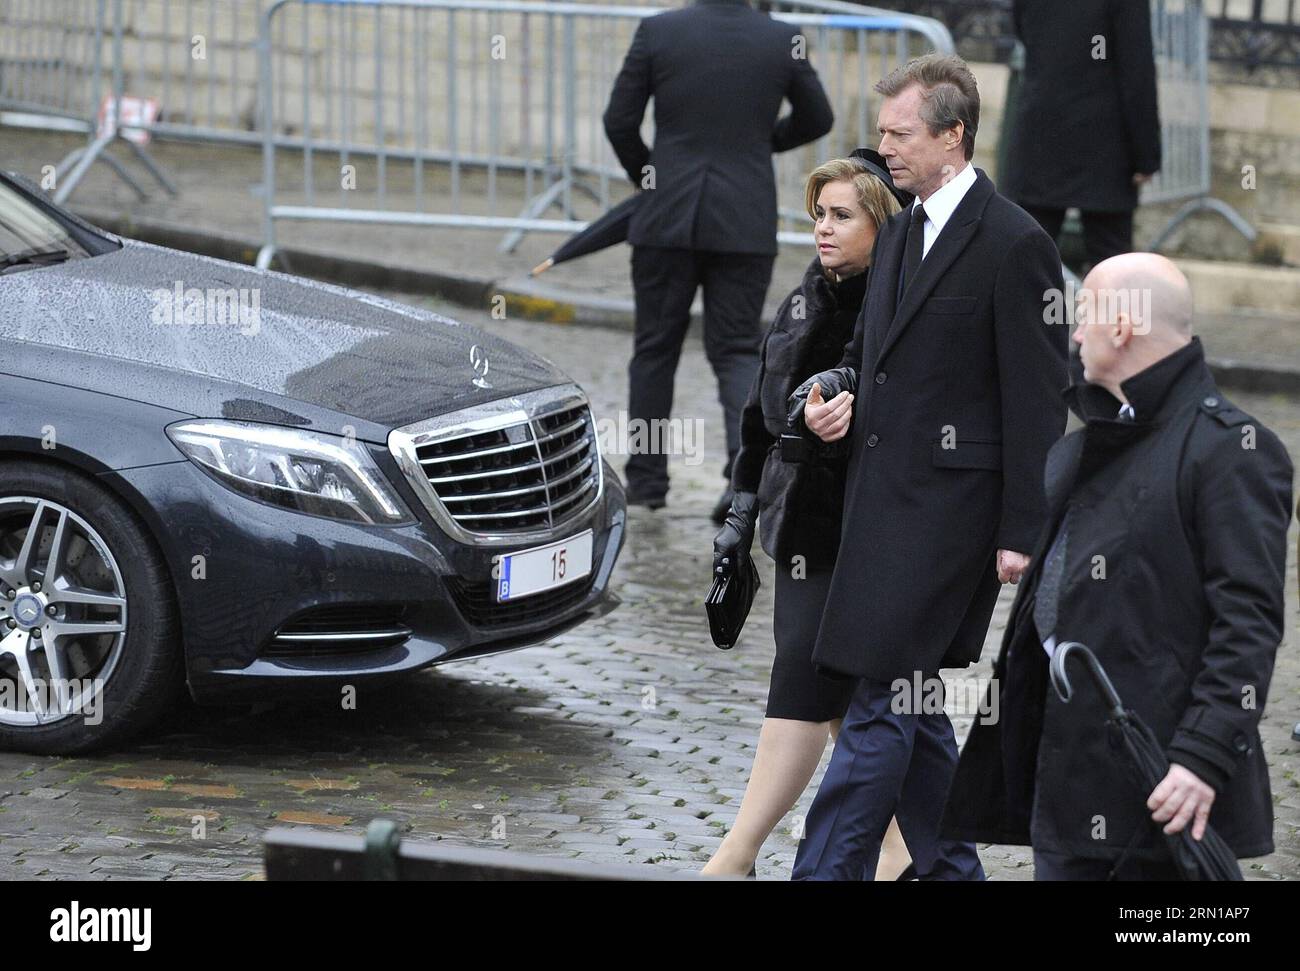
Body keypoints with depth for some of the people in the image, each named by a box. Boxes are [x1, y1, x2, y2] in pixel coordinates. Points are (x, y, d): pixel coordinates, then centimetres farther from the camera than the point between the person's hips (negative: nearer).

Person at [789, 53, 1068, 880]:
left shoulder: (1014, 244, -11)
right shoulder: (900, 232, 15)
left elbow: (1038, 402, -12)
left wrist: (1021, 534, -14)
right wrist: (838, 392, 3)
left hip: (946, 505, -9)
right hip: (883, 492, 9)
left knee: (882, 703, -9)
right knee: (909, 705, 13)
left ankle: (823, 872, -10)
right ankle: (950, 868, 24)